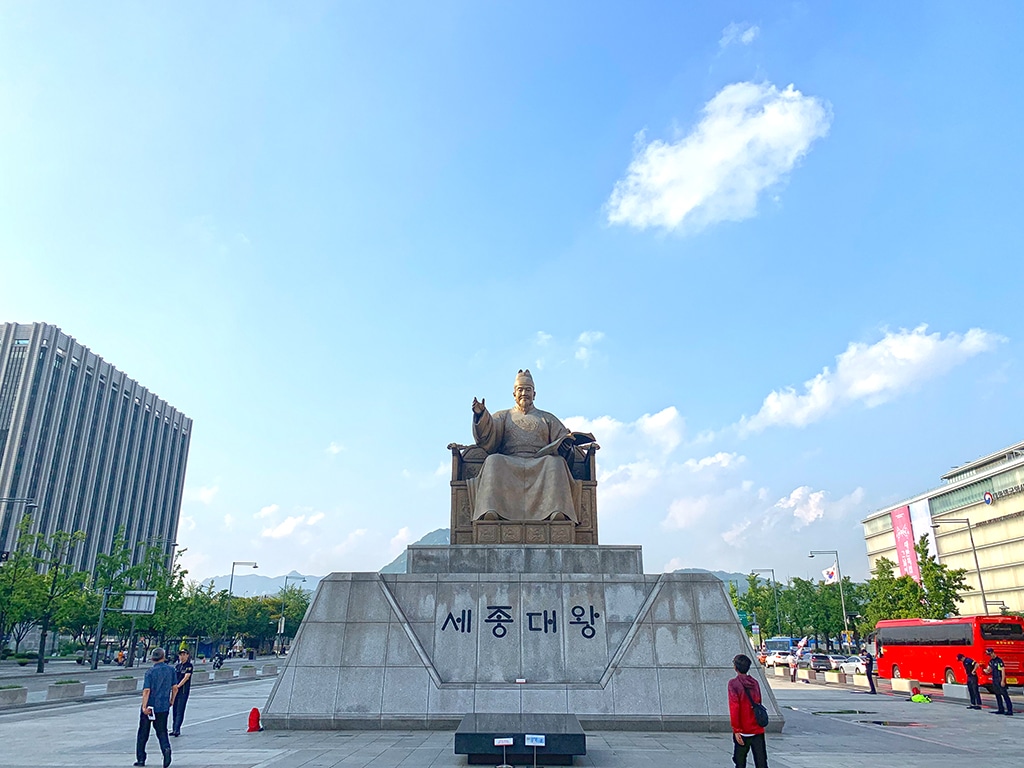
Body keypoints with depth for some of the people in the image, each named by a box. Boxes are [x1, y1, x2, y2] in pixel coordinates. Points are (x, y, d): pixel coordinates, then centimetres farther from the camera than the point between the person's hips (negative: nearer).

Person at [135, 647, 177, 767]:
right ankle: (166, 749, -17)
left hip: (149, 707, -2)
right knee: (162, 731, 10)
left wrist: (144, 707, -15)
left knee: (143, 733, 14)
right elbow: (174, 688, 6)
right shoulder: (171, 670, 1)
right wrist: (171, 701, 19)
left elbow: (146, 690, -17)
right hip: (163, 707, 2)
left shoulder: (150, 671, -10)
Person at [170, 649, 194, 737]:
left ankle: (177, 730, -10)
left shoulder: (189, 665, -5)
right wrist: (174, 685, -11)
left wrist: (178, 686, -23)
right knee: (175, 710, 10)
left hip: (184, 690, -6)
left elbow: (186, 677, -15)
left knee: (180, 710, -9)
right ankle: (174, 729, 18)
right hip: (175, 690, 6)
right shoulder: (177, 666, 13)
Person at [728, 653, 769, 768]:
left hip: (743, 731, -4)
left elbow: (734, 708, -15)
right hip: (758, 730, 4)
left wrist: (736, 730, -12)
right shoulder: (755, 683, 6)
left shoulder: (733, 683, -9)